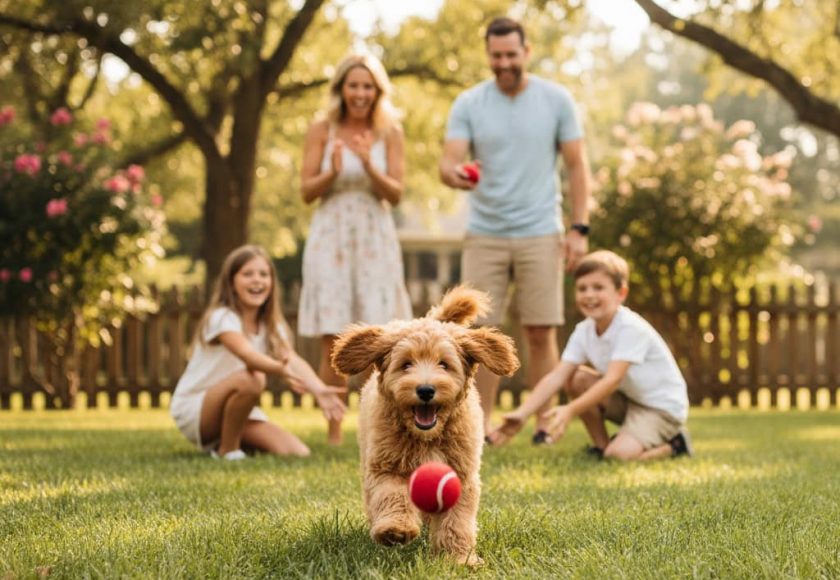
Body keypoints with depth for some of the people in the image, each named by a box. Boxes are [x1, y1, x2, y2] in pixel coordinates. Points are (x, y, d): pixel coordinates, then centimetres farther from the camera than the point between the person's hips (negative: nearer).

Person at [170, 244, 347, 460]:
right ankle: (227, 450, -14)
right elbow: (246, 353, -39)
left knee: (299, 454, -13)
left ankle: (233, 439, 11)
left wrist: (319, 390, -40)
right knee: (250, 379, -36)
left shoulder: (270, 326, 2)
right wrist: (281, 370, -60)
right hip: (192, 410, -7)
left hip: (238, 412, 7)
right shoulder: (222, 318, -19)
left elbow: (293, 358, -19)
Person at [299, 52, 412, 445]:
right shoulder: (322, 131, 1)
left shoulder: (390, 133, 4)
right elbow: (307, 191, 0)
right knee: (333, 341, -2)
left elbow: (395, 194, -2)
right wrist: (333, 172, -19)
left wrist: (369, 165, -19)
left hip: (375, 239, 1)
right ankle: (334, 433, 5)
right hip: (331, 236, -1)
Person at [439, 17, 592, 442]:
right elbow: (448, 162, -8)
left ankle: (543, 423, 11)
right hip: (484, 234, 1)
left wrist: (579, 228, -5)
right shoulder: (468, 104, 0)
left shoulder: (556, 100, 0)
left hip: (540, 234, -1)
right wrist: (454, 174, -33)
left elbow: (577, 166, 2)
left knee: (541, 332, 1)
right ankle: (482, 424, 9)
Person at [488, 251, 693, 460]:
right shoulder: (583, 332, -5)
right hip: (628, 398, 7)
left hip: (664, 407, -7)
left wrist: (570, 410, -44)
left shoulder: (631, 328, -26)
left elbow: (612, 380, -34)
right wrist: (521, 414, -26)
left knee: (621, 452, -29)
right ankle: (601, 445, 1)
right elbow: (556, 377, -13)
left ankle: (674, 445, 1)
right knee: (576, 378, -12)